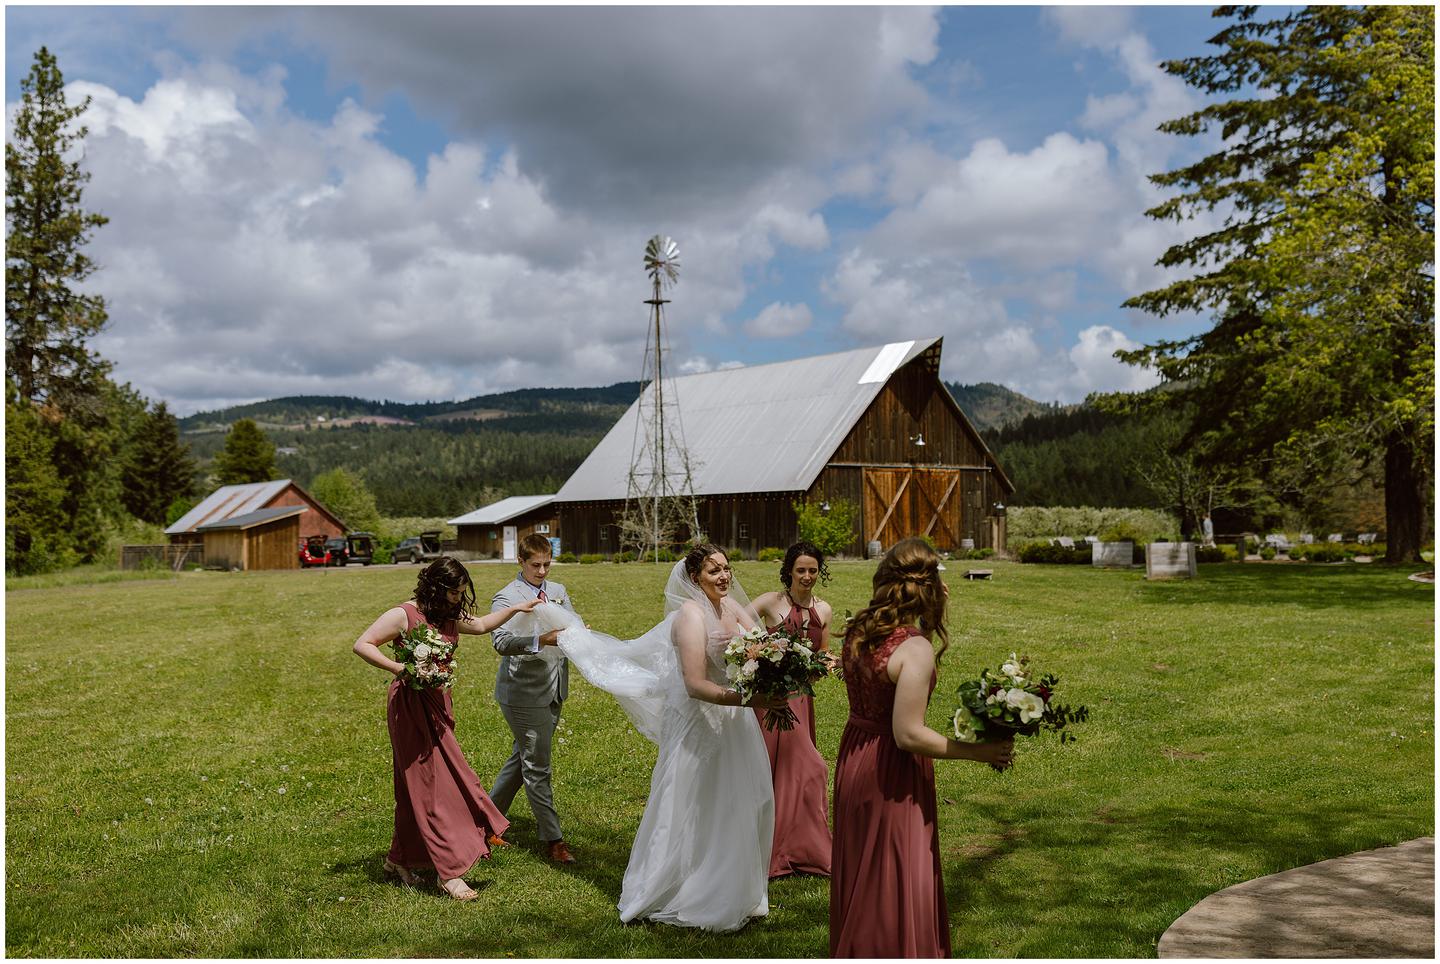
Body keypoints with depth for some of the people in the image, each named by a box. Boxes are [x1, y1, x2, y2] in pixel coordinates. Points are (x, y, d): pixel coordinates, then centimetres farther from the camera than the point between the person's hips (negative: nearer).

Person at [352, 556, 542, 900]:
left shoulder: (447, 618, 11)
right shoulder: (403, 615, -12)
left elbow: (480, 625, 26)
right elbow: (362, 645, -15)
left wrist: (516, 609, 21)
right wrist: (398, 668, -25)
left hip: (438, 704, 8)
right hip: (410, 706, -8)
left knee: (418, 786, 14)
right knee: (430, 785, -6)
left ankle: (400, 859, 27)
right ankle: (449, 872, -3)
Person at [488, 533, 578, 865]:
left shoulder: (557, 591, 10)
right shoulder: (506, 598, -12)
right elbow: (502, 642, -25)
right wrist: (541, 640, -40)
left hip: (553, 693, 7)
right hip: (524, 695, -7)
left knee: (522, 758, 18)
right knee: (537, 768, 0)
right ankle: (553, 840, 7)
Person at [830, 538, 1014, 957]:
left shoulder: (858, 631, -1)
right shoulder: (915, 648, -24)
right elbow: (908, 735, -26)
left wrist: (931, 615, 15)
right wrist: (979, 751, -18)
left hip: (853, 761, 8)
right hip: (892, 776, -8)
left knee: (862, 878, 24)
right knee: (894, 885, 8)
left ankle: (856, 952, 40)